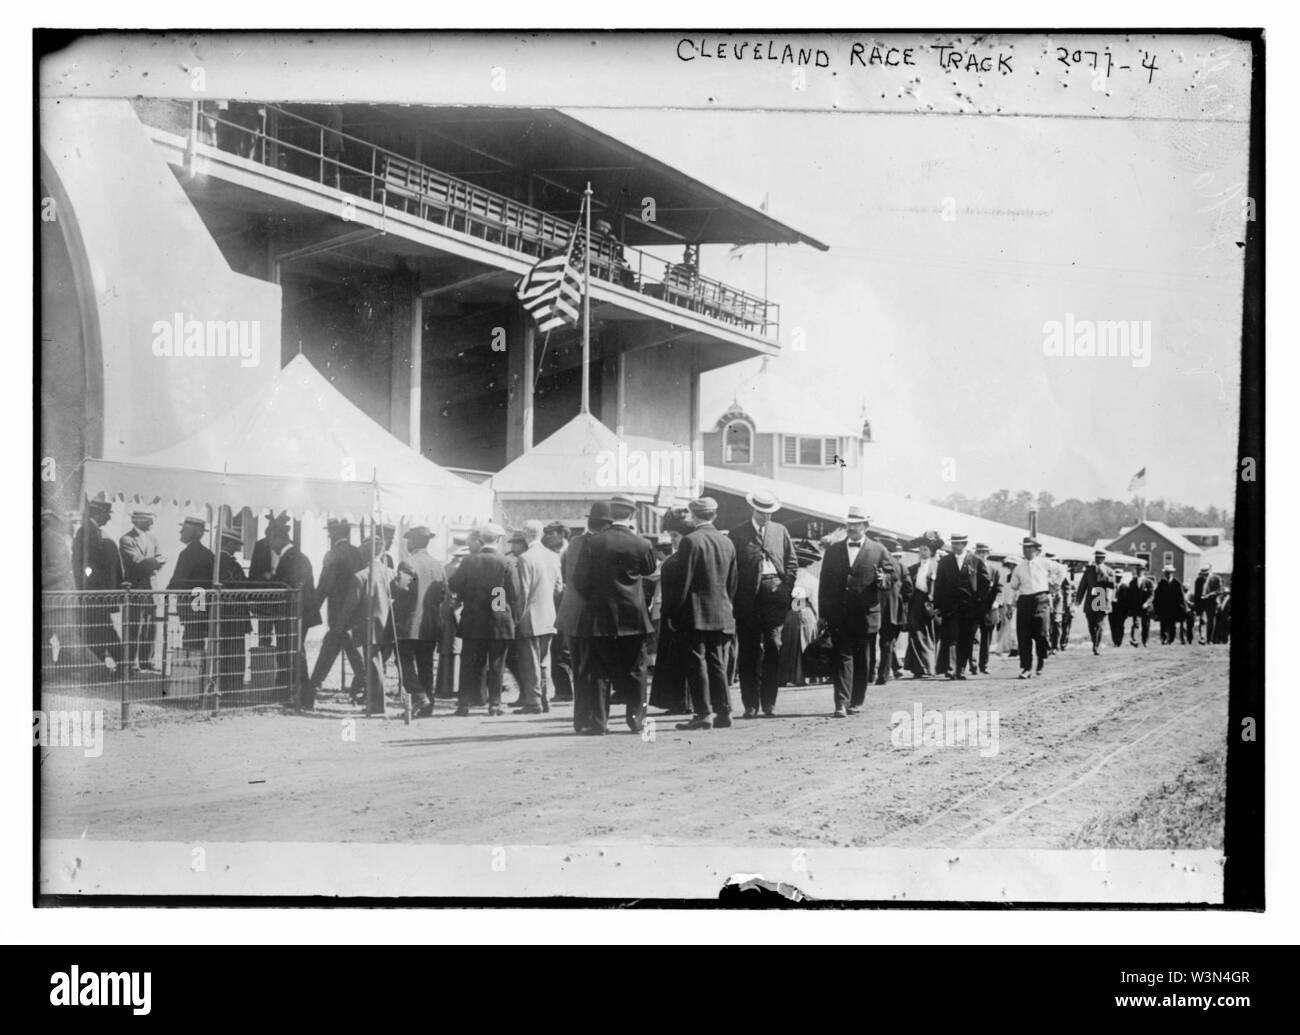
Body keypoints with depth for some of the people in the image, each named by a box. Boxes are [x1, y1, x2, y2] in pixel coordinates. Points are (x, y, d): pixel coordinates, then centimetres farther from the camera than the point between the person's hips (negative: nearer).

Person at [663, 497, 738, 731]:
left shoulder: (690, 541, -12)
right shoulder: (727, 543, 9)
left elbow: (682, 581, -13)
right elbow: (733, 582, 14)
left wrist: (671, 612, -7)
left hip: (695, 614, -6)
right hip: (721, 613, 6)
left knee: (696, 663, -3)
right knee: (717, 663, 11)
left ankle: (703, 713, -4)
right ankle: (723, 712, 11)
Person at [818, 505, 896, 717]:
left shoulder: (879, 551, 7)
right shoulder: (833, 550, 11)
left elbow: (893, 574, 10)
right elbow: (825, 582, 10)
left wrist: (883, 579, -15)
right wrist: (823, 612, 4)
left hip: (866, 615, 0)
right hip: (839, 615, 0)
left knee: (863, 661, 7)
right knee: (842, 657, -4)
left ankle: (856, 702, 17)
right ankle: (841, 704, -8)